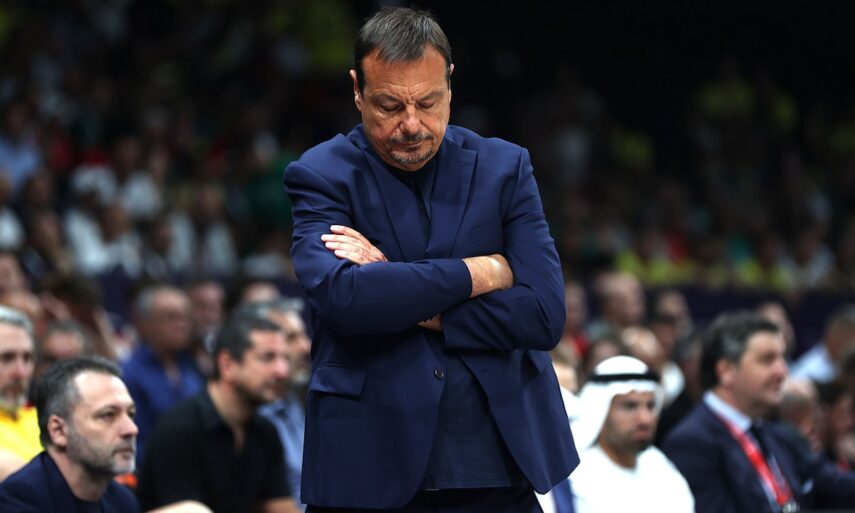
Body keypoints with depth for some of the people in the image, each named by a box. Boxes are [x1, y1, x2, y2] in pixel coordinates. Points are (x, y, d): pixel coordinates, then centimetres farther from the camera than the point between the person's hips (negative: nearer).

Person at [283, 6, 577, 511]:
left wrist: (416, 310, -12)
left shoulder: (503, 167, 5)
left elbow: (545, 314, -4)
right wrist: (479, 273, -12)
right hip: (372, 467, -2)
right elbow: (338, 295, -20)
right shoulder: (322, 175, -1)